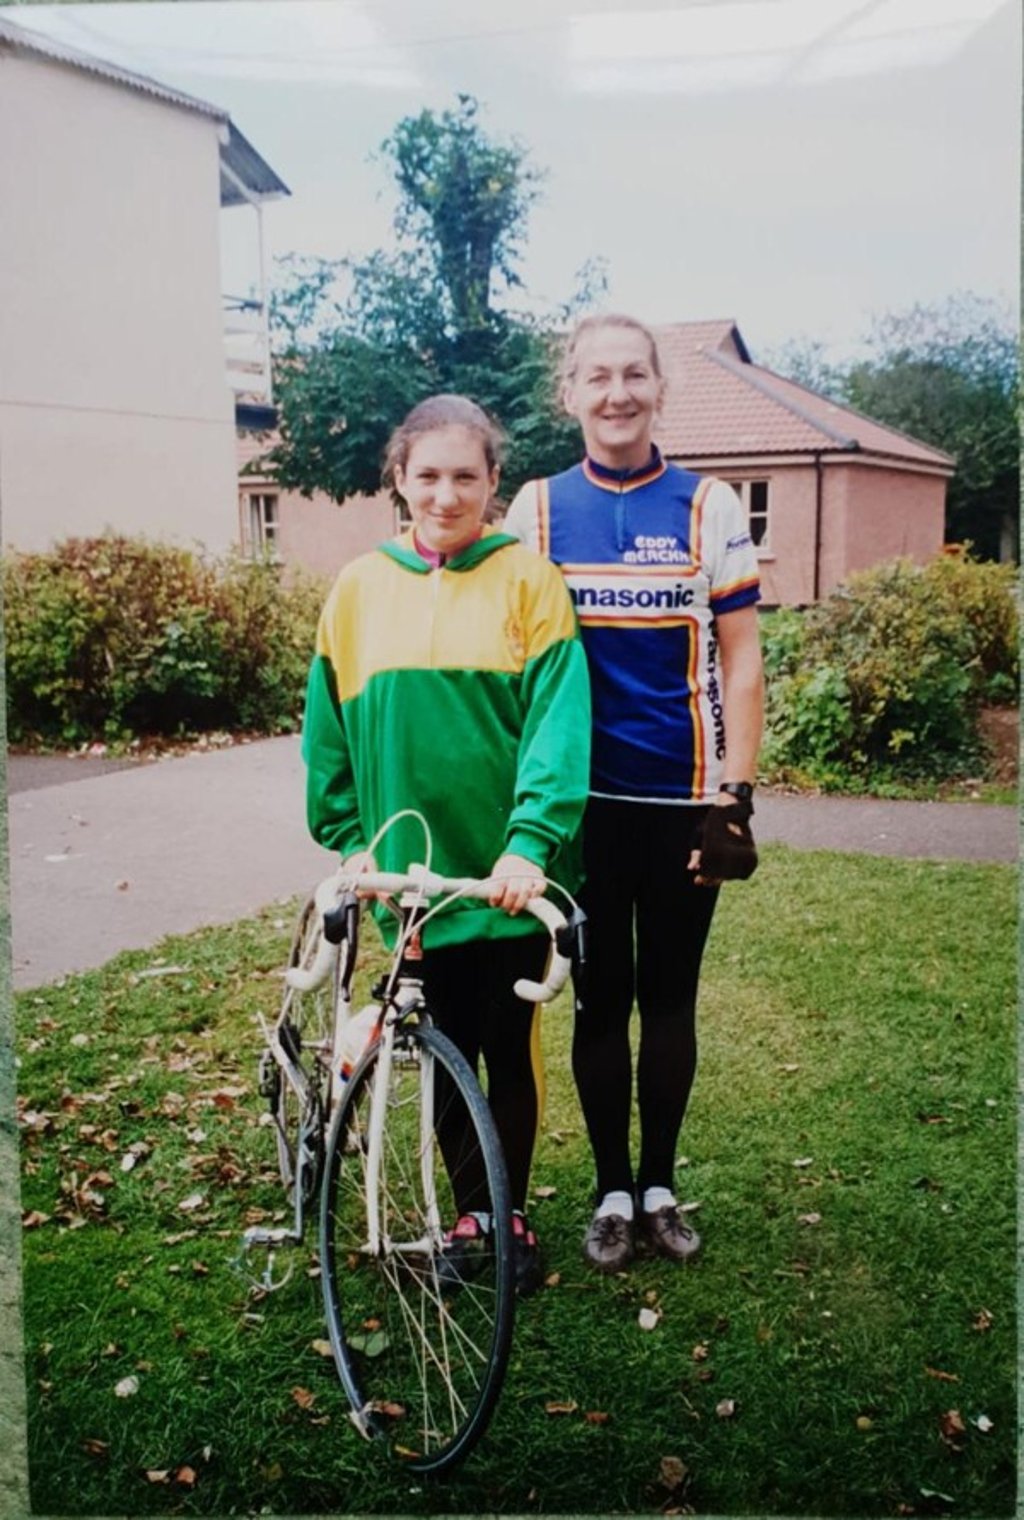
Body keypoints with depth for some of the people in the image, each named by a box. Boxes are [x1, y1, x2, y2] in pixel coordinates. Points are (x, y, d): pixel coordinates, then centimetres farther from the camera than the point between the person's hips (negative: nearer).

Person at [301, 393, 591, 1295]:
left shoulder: (526, 580, -5)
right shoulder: (360, 588, 4)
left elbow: (557, 719, -13)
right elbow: (329, 731, 8)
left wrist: (531, 841, -24)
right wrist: (351, 839, 2)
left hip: (512, 877, -2)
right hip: (412, 875, 2)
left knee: (510, 1052, 11)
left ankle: (516, 1212, 32)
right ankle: (467, 1211, 34)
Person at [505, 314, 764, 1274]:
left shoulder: (709, 507, 0)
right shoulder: (537, 509, 3)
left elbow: (739, 660, 0)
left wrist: (735, 797, -6)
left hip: (683, 801, 0)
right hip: (583, 800, 1)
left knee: (669, 1000, 11)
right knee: (600, 1000, 8)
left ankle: (660, 1187, 28)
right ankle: (612, 1192, 25)